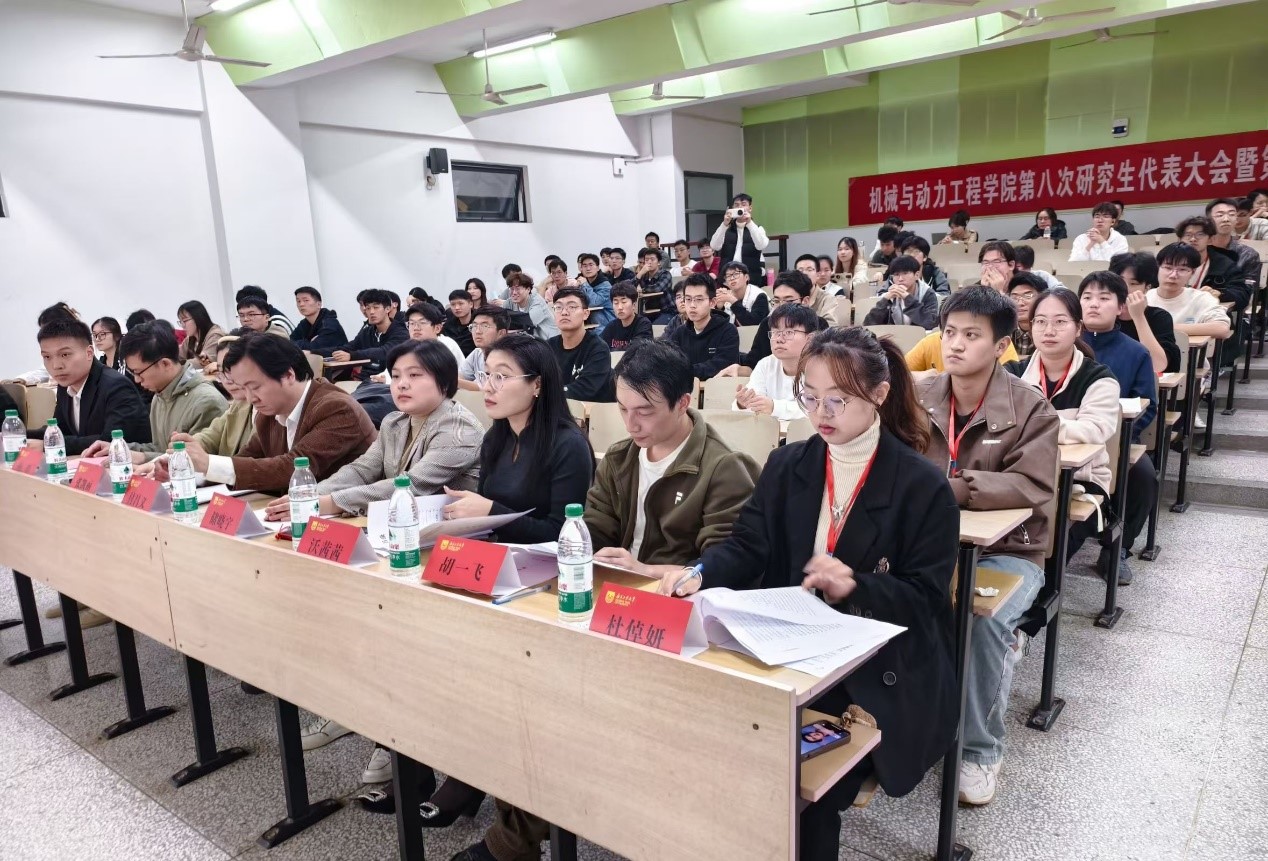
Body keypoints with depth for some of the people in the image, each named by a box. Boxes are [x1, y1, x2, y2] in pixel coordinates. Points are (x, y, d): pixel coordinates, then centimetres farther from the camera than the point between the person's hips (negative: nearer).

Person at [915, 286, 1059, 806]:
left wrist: (951, 488, -29)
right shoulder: (919, 398, 0)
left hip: (1007, 552, -2)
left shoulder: (1030, 409, -9)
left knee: (982, 622, -30)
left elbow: (1033, 486, -19)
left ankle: (981, 749, -5)